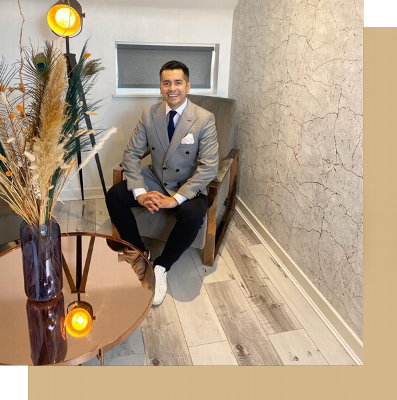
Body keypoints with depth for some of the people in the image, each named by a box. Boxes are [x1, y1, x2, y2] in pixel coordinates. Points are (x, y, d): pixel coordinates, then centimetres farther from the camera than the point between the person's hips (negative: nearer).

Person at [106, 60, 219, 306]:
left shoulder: (204, 119, -14)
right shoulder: (149, 115, -3)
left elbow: (209, 167, -20)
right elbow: (132, 154, -2)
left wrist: (176, 199, -28)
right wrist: (139, 192, -19)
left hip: (189, 187, -4)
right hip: (155, 180, 4)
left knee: (192, 215, -34)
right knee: (114, 195, -15)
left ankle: (161, 267, -10)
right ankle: (138, 251, 3)